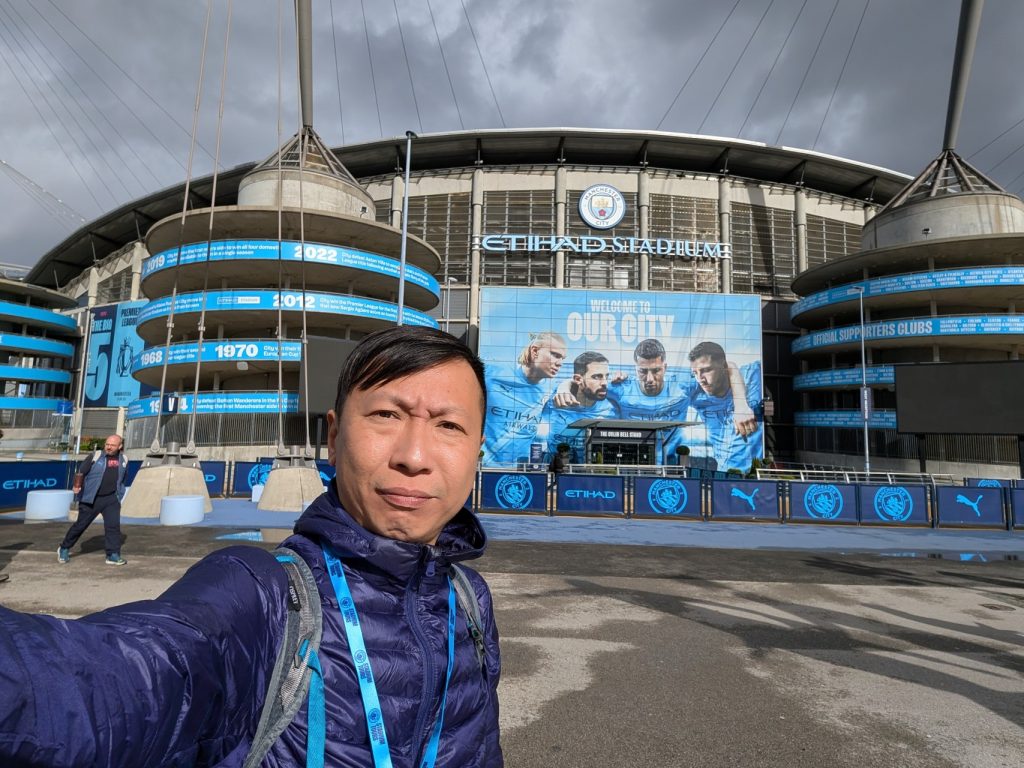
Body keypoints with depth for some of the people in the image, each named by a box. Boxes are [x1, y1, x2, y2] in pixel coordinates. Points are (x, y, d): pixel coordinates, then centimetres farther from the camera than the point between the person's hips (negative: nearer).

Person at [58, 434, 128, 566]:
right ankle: (64, 549, 30)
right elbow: (81, 472, -7)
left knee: (113, 525, -6)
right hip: (91, 499, -2)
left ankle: (113, 555, -1)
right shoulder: (95, 457, -5)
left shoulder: (123, 460, 8)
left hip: (111, 499, 2)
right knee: (81, 524, 8)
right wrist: (77, 486, -24)